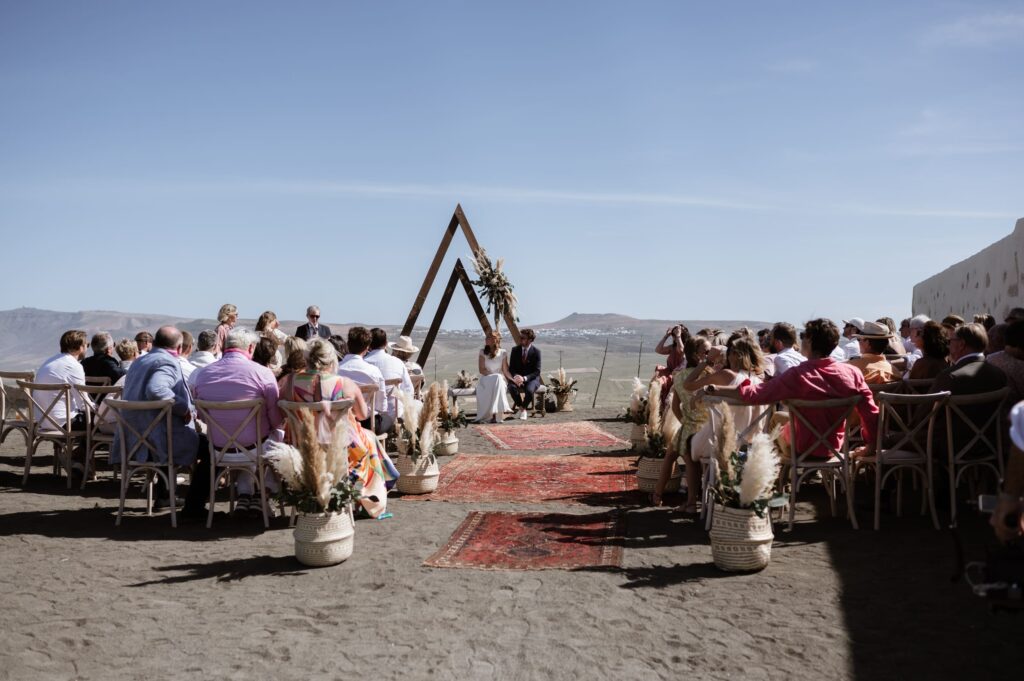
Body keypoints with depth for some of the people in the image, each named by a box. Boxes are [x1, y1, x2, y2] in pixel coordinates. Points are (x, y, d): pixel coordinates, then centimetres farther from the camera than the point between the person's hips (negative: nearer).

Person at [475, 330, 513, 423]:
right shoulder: (483, 352, 4)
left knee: (497, 379, -37)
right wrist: (494, 375, -17)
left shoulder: (503, 353, 5)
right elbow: (482, 370, -3)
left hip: (500, 379, 1)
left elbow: (505, 370, 2)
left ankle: (495, 414, -40)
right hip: (486, 380, -1)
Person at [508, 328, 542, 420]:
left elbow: (537, 371, -10)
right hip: (518, 378, 3)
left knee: (529, 390, -36)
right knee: (512, 387, -32)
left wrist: (525, 378, -26)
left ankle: (524, 408, -6)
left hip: (532, 379, -3)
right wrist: (515, 376, -19)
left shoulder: (536, 352, -7)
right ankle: (520, 407, -8)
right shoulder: (515, 351, 3)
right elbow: (511, 368, 5)